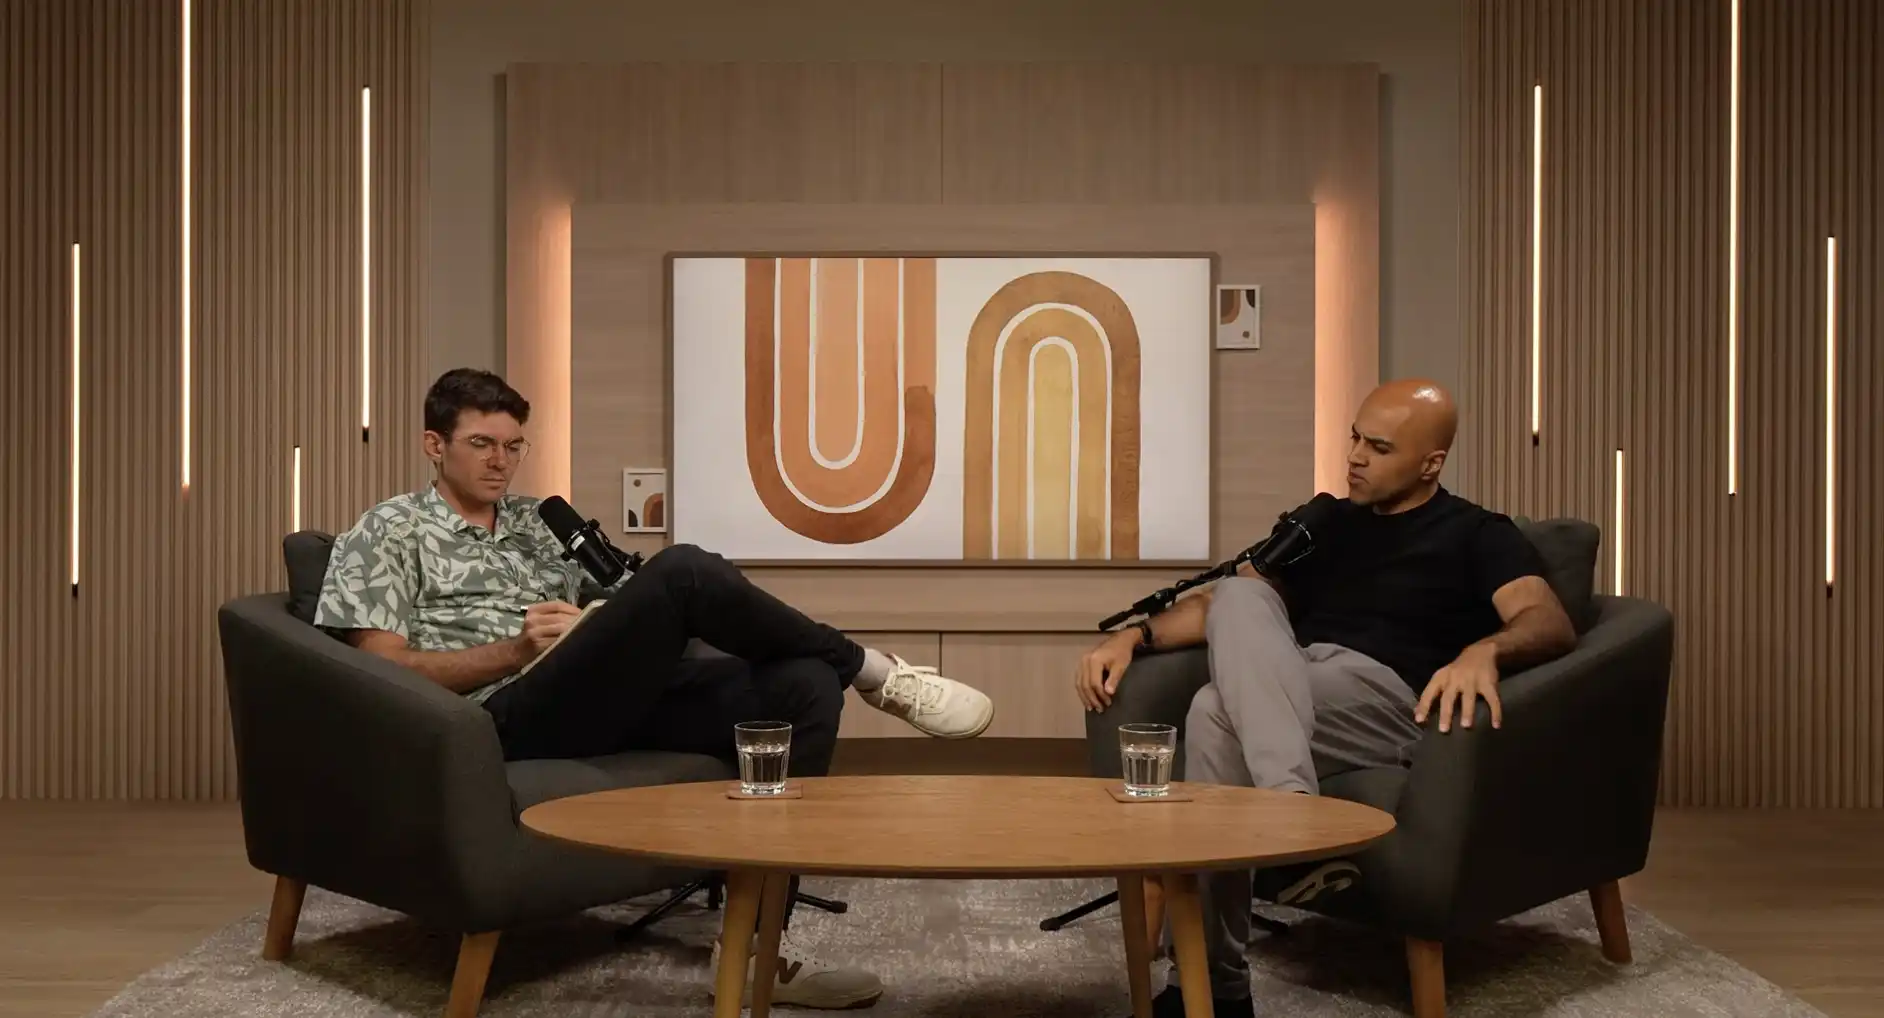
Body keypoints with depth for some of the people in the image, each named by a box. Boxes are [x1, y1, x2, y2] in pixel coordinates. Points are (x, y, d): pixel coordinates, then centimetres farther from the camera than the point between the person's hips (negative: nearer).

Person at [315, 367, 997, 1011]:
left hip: (611, 703, 7)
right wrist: (516, 651, -12)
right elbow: (382, 671, -2)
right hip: (507, 719, -7)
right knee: (682, 571, -28)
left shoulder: (538, 522, 29)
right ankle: (874, 673, -10)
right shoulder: (389, 532, 10)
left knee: (806, 684, -17)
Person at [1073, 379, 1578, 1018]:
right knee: (1239, 593, -27)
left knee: (1217, 713, -31)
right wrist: (1135, 636, 3)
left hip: (1388, 701, -5)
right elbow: (1224, 603, 22)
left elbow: (1552, 624, -6)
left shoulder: (1478, 535, 12)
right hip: (1286, 687, 5)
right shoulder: (1323, 522, 27)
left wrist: (1485, 650, -30)